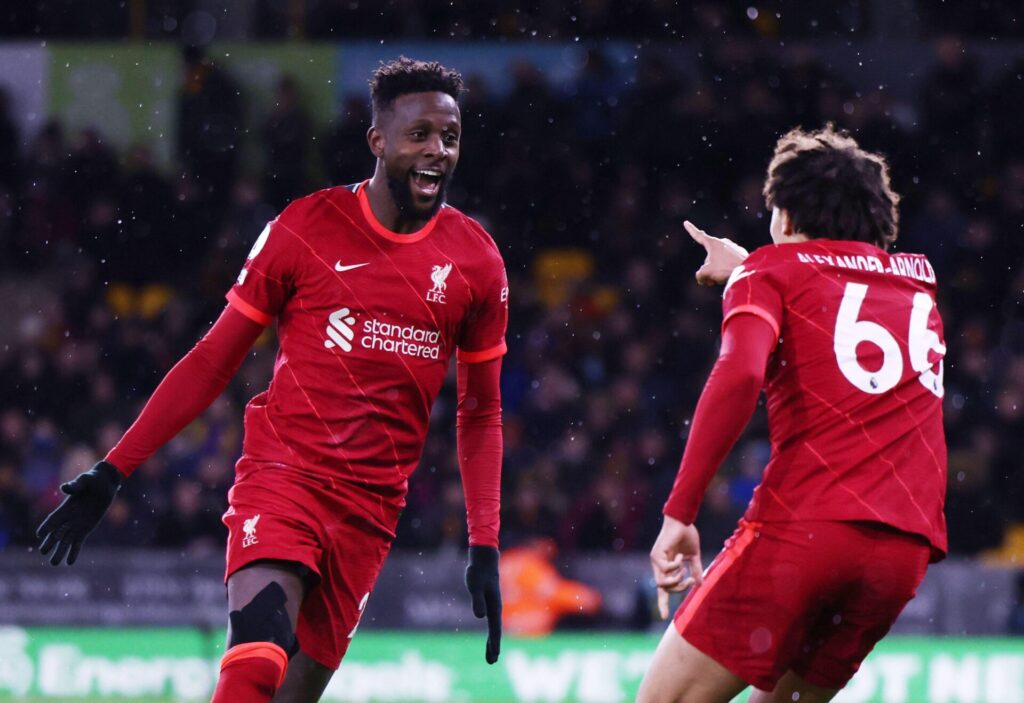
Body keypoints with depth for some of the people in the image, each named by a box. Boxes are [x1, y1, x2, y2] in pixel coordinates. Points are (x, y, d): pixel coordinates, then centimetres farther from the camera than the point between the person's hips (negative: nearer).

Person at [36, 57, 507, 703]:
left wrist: (486, 548, 9)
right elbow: (213, 362, 6)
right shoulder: (307, 229, 0)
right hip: (282, 474, -3)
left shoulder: (476, 261, 6)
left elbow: (480, 412, 16)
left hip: (371, 509, 3)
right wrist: (112, 472, 3)